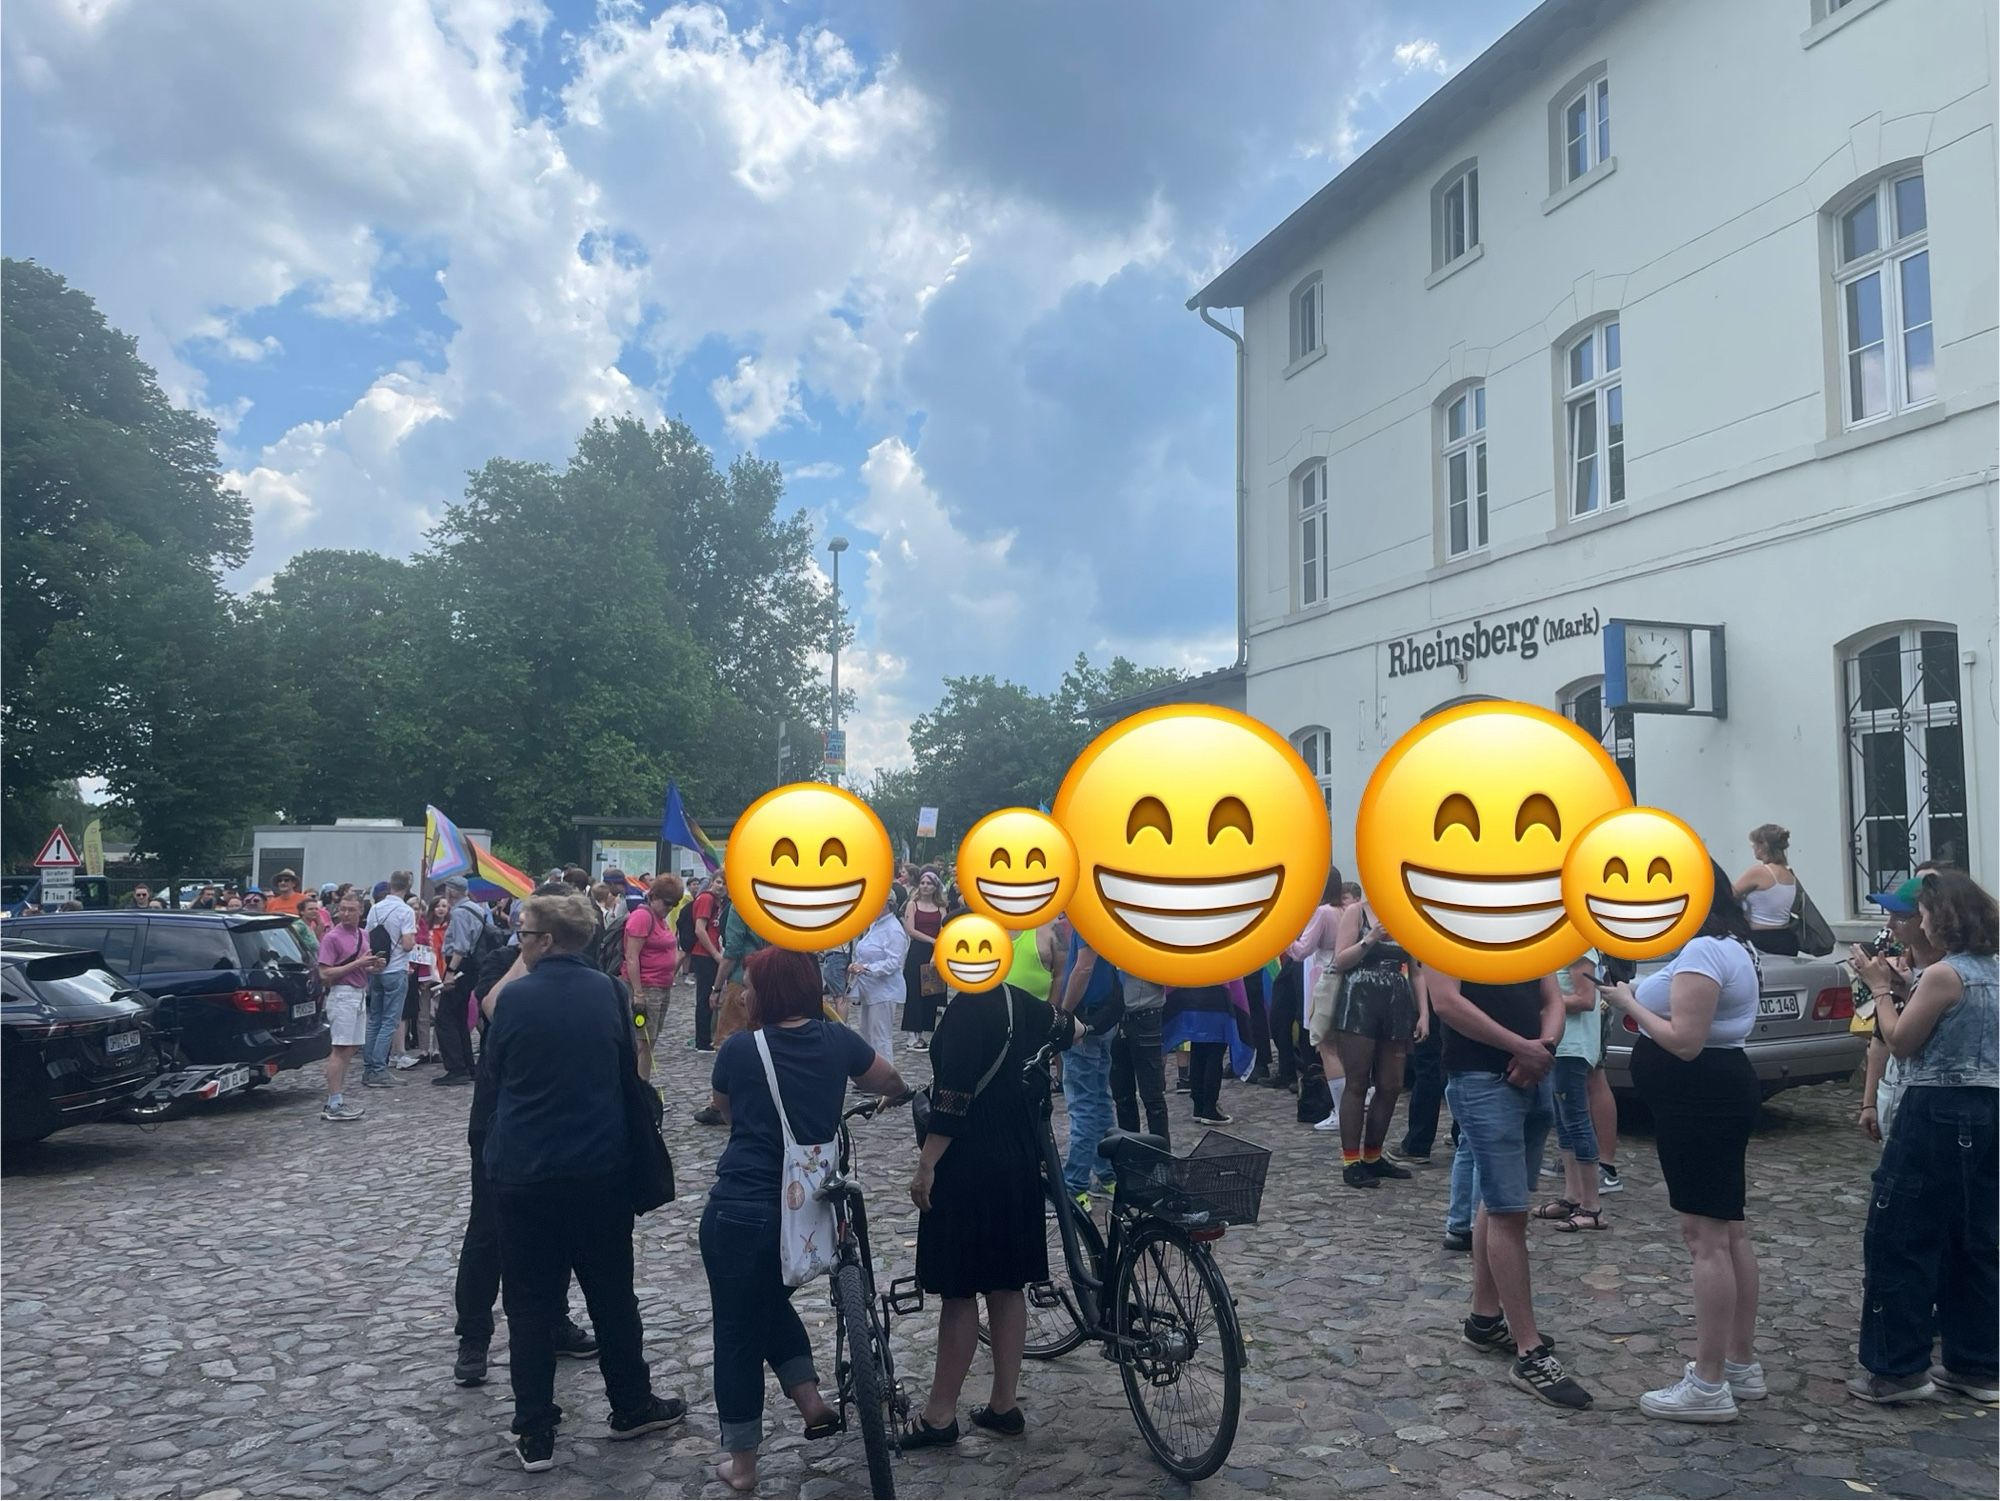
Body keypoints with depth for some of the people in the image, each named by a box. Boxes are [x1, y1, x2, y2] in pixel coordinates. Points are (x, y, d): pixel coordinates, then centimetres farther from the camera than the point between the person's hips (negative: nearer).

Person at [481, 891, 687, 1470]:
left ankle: (535, 1433, 14)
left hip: (524, 1170, -2)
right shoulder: (608, 991, -3)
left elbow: (494, 1073, 1)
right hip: (600, 1167, 3)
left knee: (530, 1301, 9)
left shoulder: (516, 996, -12)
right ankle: (632, 1406, 28)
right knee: (612, 1292, 16)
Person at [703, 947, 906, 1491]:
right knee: (773, 1301, 29)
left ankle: (742, 1465, 21)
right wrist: (901, 1092, 39)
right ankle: (812, 1401, 16)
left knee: (738, 1332, 12)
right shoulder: (837, 1040, 0)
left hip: (739, 1214, -4)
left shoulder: (739, 1048, -8)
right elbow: (892, 1084, 16)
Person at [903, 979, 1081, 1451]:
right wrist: (1069, 1024, 47)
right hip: (1017, 1165, 8)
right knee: (1006, 1284, 14)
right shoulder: (1016, 1002, 5)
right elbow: (1068, 1028, 24)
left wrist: (926, 1165, -18)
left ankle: (940, 1414, 12)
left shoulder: (967, 1010, -19)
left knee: (959, 1290, 2)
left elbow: (954, 1099, -23)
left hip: (968, 1170, -8)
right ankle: (1004, 1404, 23)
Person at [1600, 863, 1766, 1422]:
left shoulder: (1702, 952, -20)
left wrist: (1628, 1003, -12)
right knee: (1729, 1233, 16)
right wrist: (1640, 996, 7)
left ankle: (1708, 1386, -2)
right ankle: (1741, 1364, 27)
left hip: (1700, 1099, -11)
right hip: (1720, 1089, 11)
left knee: (1706, 1238, -7)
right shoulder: (1731, 947, 15)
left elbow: (1685, 1041, -24)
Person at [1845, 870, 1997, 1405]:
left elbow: (1901, 1042, -10)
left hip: (1938, 1115, -9)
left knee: (1898, 1239, -1)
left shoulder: (1943, 973, -16)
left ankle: (1897, 1368, 4)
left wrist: (1880, 988, -1)